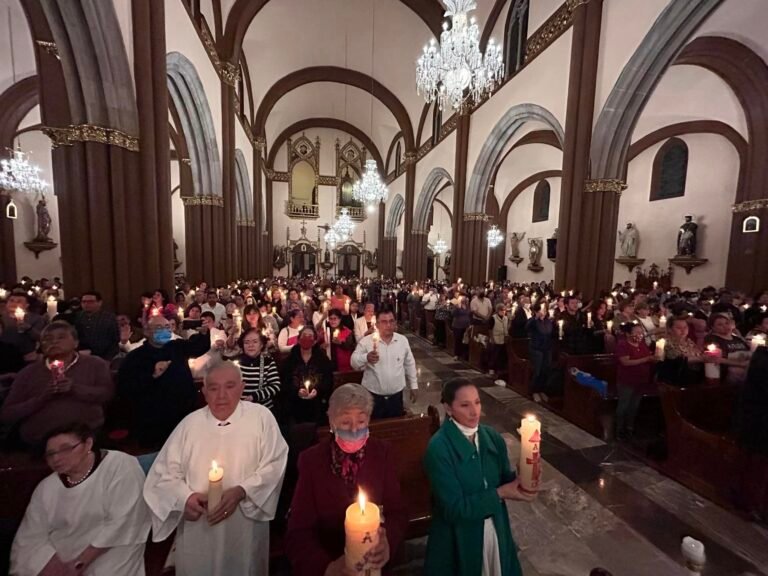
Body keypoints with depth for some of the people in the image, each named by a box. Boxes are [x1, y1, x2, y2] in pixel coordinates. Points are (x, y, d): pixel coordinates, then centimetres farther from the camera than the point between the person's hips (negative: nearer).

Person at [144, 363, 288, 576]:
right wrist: (185, 497, -15)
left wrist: (240, 492, -21)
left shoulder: (261, 417, -9)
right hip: (197, 529, 2)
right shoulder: (190, 423, 0)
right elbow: (164, 471, 1)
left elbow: (273, 466, -11)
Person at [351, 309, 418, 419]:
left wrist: (413, 386, 13)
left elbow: (409, 364, 10)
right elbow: (354, 362, -16)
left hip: (396, 396, 3)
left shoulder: (403, 340, 0)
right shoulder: (366, 341, -9)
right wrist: (366, 358, -36)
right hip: (373, 396, -2)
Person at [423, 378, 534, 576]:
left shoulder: (492, 437, -7)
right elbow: (454, 508, -23)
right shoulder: (439, 448, -25)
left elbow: (504, 480, -2)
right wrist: (499, 494, -23)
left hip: (496, 528, 5)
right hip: (459, 537, -5)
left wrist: (520, 480, -22)